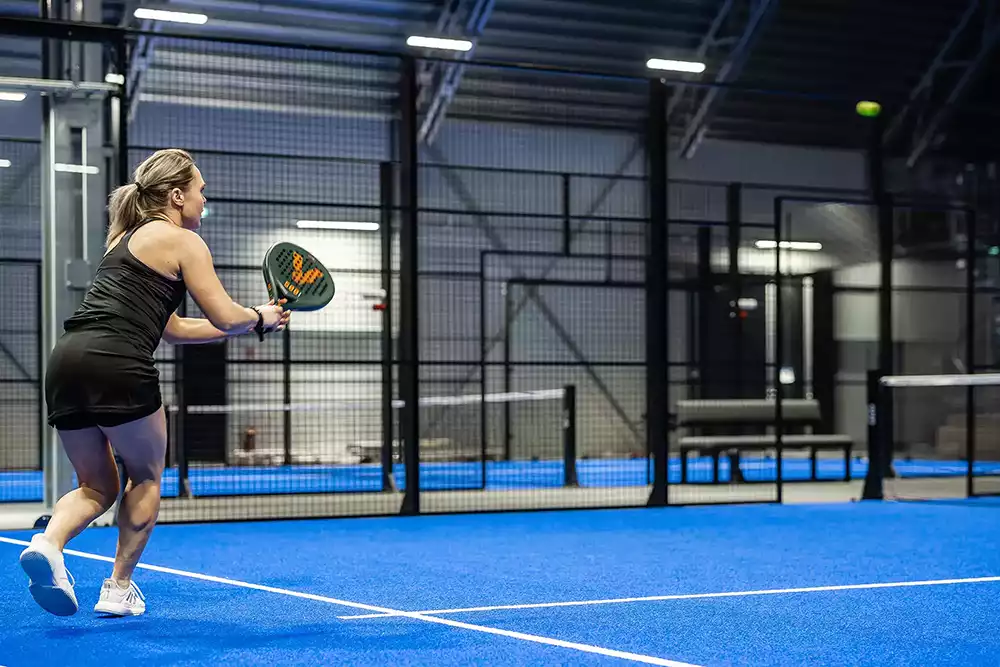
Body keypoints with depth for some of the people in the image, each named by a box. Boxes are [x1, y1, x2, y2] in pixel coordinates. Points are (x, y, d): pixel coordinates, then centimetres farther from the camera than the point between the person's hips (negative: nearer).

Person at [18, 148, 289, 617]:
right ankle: (120, 587, 19)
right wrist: (259, 316, 24)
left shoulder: (126, 239, 29)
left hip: (66, 362, 7)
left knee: (98, 487, 19)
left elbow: (172, 329, 32)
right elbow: (225, 318, 1)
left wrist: (250, 323, 33)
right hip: (116, 366, -7)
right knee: (145, 476, 18)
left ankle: (49, 541, -10)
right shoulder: (183, 241, 4)